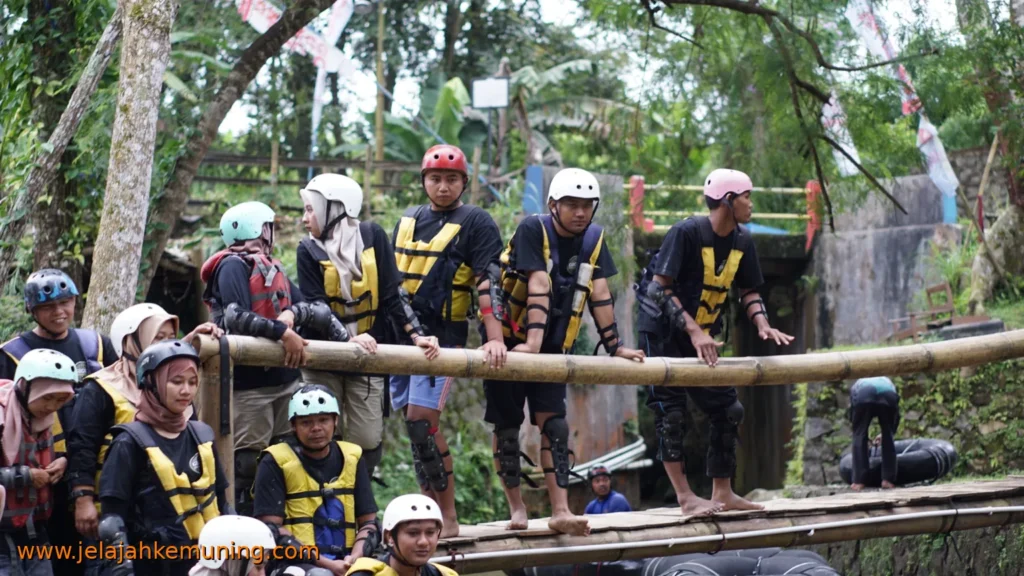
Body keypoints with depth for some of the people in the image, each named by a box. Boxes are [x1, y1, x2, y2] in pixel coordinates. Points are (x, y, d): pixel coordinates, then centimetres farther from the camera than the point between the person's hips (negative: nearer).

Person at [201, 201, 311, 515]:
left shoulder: (273, 268, 19)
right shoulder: (233, 266, -7)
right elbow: (237, 318, -19)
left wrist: (291, 314, -9)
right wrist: (283, 332, -23)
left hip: (284, 378, 8)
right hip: (249, 382, -8)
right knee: (248, 462, -7)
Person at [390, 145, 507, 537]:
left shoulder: (476, 223, -2)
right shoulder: (408, 221, 15)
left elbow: (488, 283, -11)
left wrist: (495, 340, -20)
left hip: (443, 336, -6)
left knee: (422, 422, -15)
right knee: (414, 426, 5)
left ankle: (448, 519, -10)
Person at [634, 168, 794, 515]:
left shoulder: (742, 242, 1)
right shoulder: (686, 233, -21)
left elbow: (748, 290, 10)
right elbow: (661, 287, -24)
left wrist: (762, 324, -10)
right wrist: (693, 331, -32)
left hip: (702, 336, 8)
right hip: (663, 332, -8)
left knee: (727, 409, 6)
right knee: (671, 409, -11)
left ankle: (723, 494, 14)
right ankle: (685, 497, -12)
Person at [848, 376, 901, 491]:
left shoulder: (858, 384, 42)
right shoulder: (887, 382, 45)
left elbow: (852, 408, 33)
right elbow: (896, 414, 42)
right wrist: (890, 431, 55)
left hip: (863, 396, -1)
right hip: (888, 396, 1)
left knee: (860, 436, 9)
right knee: (888, 437, 17)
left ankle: (859, 481, 3)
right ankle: (888, 480, 13)